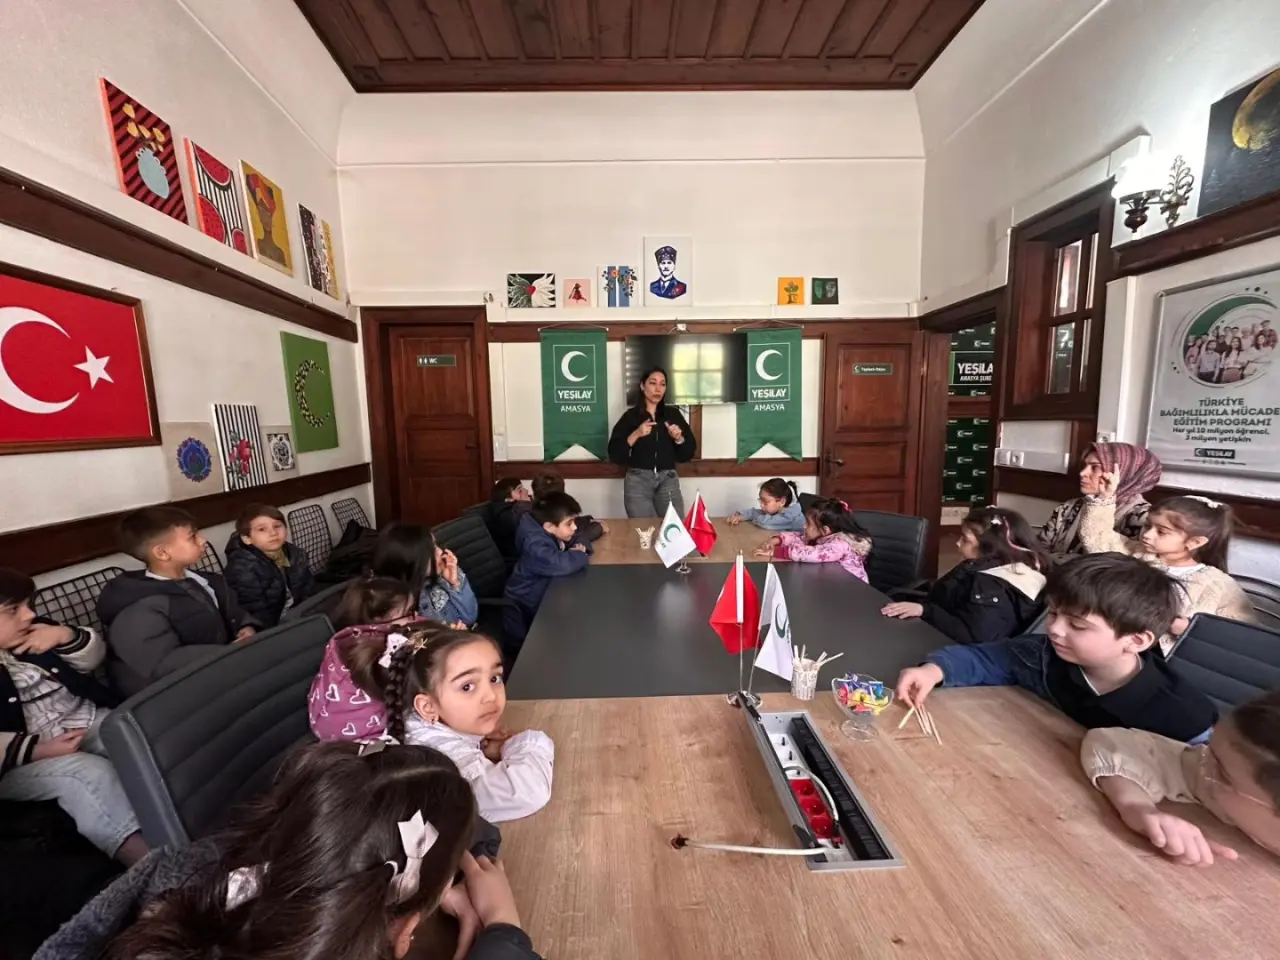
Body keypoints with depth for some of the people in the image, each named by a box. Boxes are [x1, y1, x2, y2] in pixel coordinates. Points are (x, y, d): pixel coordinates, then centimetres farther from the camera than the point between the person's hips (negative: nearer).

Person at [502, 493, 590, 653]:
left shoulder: (553, 535, -2)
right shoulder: (536, 545, -29)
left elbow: (579, 538, 12)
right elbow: (561, 564, -44)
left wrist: (581, 547, -12)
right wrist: (579, 555, -23)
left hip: (542, 596, 8)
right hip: (523, 609, -8)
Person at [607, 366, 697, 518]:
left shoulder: (673, 414, 9)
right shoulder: (630, 416, 2)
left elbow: (688, 453, 8)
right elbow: (614, 454, -5)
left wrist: (679, 438, -11)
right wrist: (636, 434, -16)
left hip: (668, 480, 2)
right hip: (638, 480, -2)